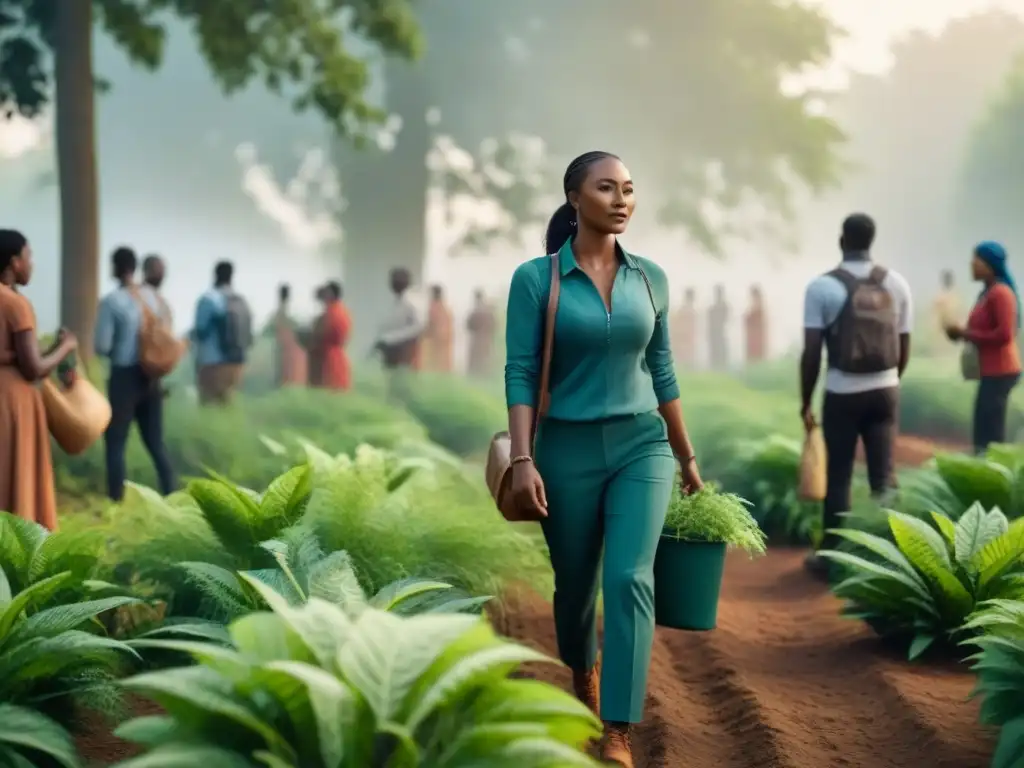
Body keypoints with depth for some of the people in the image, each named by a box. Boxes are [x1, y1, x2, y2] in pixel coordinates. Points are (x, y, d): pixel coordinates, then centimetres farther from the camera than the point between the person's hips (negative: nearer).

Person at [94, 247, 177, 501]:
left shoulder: (111, 301, -13)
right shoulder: (152, 298, 5)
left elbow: (101, 346, -14)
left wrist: (115, 349, 6)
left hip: (124, 377, -6)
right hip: (150, 377, 6)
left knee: (115, 444, 0)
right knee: (155, 443, 14)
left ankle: (116, 503, -2)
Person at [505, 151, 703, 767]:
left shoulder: (651, 278, 4)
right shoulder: (536, 278, -6)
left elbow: (661, 371, 12)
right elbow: (521, 372, -9)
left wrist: (686, 455, 15)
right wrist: (522, 460, -18)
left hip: (642, 445, 1)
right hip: (568, 449, -1)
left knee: (629, 578, -16)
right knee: (575, 583, 13)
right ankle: (584, 677, 44)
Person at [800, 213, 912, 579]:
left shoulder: (823, 286, -9)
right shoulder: (896, 284, 2)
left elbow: (812, 352, -10)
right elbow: (904, 347, 8)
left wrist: (805, 401, 0)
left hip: (842, 393, -3)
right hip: (886, 391, 3)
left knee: (838, 477, 6)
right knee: (883, 477, 6)